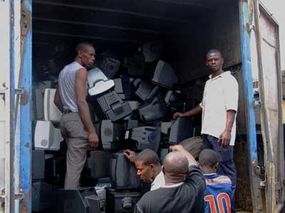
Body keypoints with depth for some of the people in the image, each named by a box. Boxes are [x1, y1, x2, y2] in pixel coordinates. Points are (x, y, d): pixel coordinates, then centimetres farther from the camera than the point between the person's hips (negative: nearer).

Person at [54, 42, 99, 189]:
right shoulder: (81, 70, -8)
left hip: (65, 119, 9)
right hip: (77, 119, -9)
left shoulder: (64, 70, 20)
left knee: (72, 161, 16)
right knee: (75, 165, -10)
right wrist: (92, 131, -21)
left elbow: (57, 100, 24)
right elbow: (81, 102, -19)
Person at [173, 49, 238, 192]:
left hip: (221, 133, -7)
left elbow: (231, 108, -11)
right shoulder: (208, 83, 23)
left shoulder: (229, 80, 0)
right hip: (207, 132, 7)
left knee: (226, 168, -7)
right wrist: (184, 114, 36)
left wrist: (227, 131, -21)